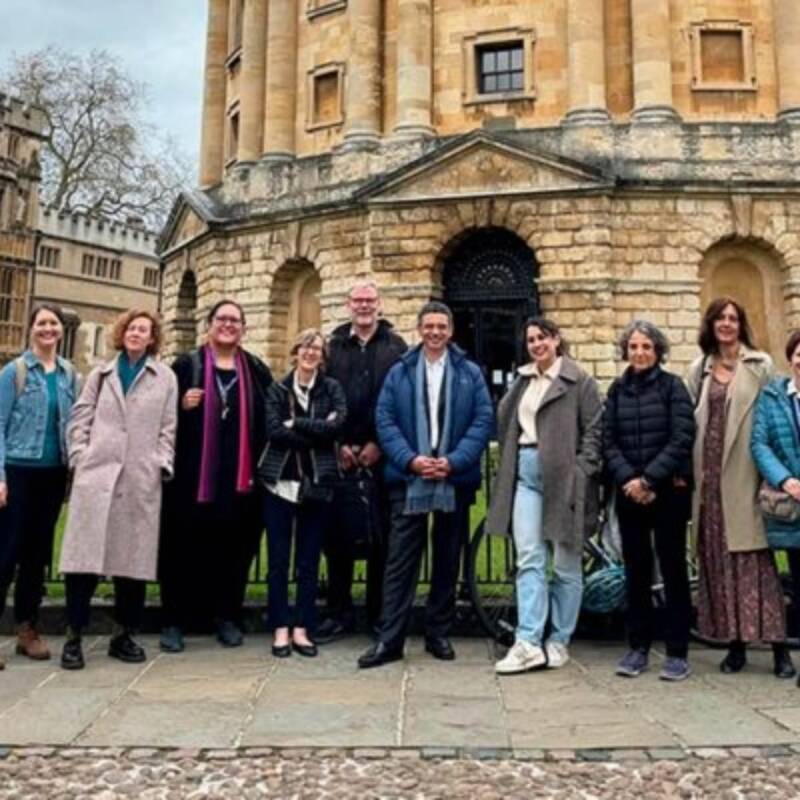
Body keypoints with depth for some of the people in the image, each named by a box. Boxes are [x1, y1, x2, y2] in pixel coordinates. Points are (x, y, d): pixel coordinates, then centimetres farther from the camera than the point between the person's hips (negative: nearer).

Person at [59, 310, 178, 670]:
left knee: (133, 557, 4)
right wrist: (80, 458, -1)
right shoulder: (101, 373, 17)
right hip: (96, 474, 1)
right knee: (85, 555, -2)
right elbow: (79, 419, 11)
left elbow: (168, 428, 7)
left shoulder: (166, 377, 10)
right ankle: (74, 636, 5)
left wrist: (163, 464, -4)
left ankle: (123, 634, 15)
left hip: (141, 479, 0)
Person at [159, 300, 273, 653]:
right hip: (192, 474, -2)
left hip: (240, 477, 2)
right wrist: (181, 406, -16)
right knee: (184, 547, 2)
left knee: (234, 546, 7)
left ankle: (227, 616, 21)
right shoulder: (187, 365, 4)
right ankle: (174, 620, 12)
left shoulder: (257, 370, 10)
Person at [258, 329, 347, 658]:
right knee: (278, 560, 2)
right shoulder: (277, 390, 6)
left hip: (317, 485, 0)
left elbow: (337, 424, -11)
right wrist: (317, 433, -13)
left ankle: (302, 629, 13)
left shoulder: (332, 389, 7)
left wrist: (296, 424, -11)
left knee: (309, 561, 5)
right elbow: (274, 430, -9)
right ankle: (280, 629, 10)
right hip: (280, 482, 0)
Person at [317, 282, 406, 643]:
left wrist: (379, 445, -8)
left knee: (380, 535, 4)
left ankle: (379, 614, 15)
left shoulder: (395, 346, 5)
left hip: (380, 454, -2)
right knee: (336, 534, 4)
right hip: (340, 455, 2)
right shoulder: (334, 346, 10)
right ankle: (339, 613, 15)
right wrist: (337, 445, -4)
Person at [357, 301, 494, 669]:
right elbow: (384, 421, 0)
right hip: (408, 479, -1)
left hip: (455, 480, 1)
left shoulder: (470, 373, 6)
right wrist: (410, 459, -14)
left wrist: (453, 461, -13)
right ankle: (389, 639, 2)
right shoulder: (399, 373, 7)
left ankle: (439, 634, 21)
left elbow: (484, 420, -1)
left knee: (447, 561, 9)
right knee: (400, 560, -2)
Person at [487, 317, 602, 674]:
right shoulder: (522, 380, 16)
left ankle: (559, 641, 16)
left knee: (565, 564, 6)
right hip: (526, 474, 5)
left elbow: (595, 430, -6)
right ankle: (528, 643, -6)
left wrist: (580, 472, -14)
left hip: (562, 479, -5)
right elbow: (505, 421, 20)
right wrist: (509, 464, 9)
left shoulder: (579, 381, -2)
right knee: (528, 560, -3)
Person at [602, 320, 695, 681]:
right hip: (629, 490, 3)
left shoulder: (672, 385, -1)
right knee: (635, 569, 7)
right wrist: (629, 479, -12)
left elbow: (682, 438, -10)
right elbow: (608, 441, 3)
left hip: (668, 490, -3)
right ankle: (638, 647, 17)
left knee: (673, 568, 1)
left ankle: (677, 652, 8)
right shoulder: (617, 389, 8)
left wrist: (649, 478, -15)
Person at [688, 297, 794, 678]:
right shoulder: (699, 369, 13)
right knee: (717, 557, 5)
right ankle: (735, 643, 14)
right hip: (710, 476, 3)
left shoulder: (760, 365, 3)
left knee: (754, 557, -4)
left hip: (745, 475, -3)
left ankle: (778, 646, 3)